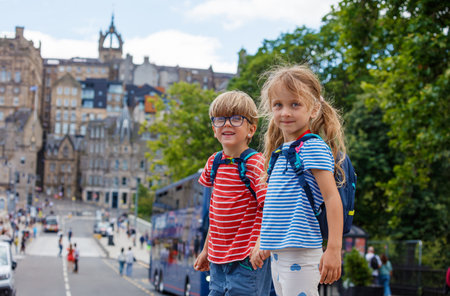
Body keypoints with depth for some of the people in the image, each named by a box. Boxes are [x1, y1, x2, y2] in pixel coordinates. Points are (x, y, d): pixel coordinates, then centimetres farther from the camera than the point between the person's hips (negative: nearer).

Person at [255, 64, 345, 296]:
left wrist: (334, 249, -21)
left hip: (301, 254, -9)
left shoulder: (314, 148, -9)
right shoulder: (280, 152, 16)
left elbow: (332, 198, -16)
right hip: (277, 255, 9)